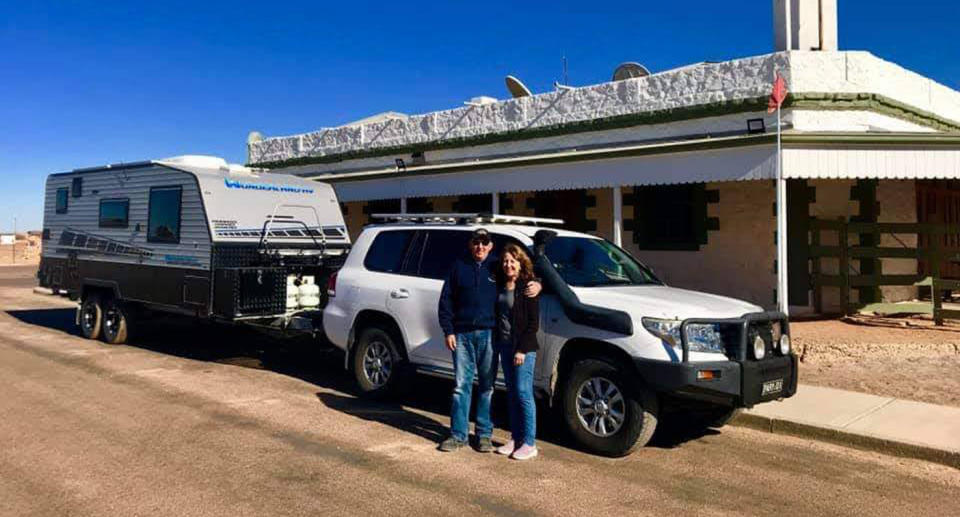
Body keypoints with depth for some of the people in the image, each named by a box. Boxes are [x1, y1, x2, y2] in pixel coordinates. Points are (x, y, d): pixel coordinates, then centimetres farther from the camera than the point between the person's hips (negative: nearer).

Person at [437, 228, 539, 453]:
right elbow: (446, 300, 7)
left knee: (487, 386, 7)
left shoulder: (497, 267, 5)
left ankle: (484, 434, 17)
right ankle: (458, 434, 12)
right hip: (462, 334, 0)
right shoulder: (459, 267, 7)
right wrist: (448, 331, -1)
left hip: (488, 334, 0)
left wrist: (537, 285, -14)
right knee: (461, 385, 4)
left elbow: (524, 280, 10)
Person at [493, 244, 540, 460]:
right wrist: (498, 344, 7)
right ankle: (515, 438, 21)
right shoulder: (501, 286, 9)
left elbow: (534, 323, -12)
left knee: (523, 393, -5)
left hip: (523, 348, -7)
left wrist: (522, 350, -16)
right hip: (505, 346, 7)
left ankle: (529, 443, 3)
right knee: (511, 394, 12)